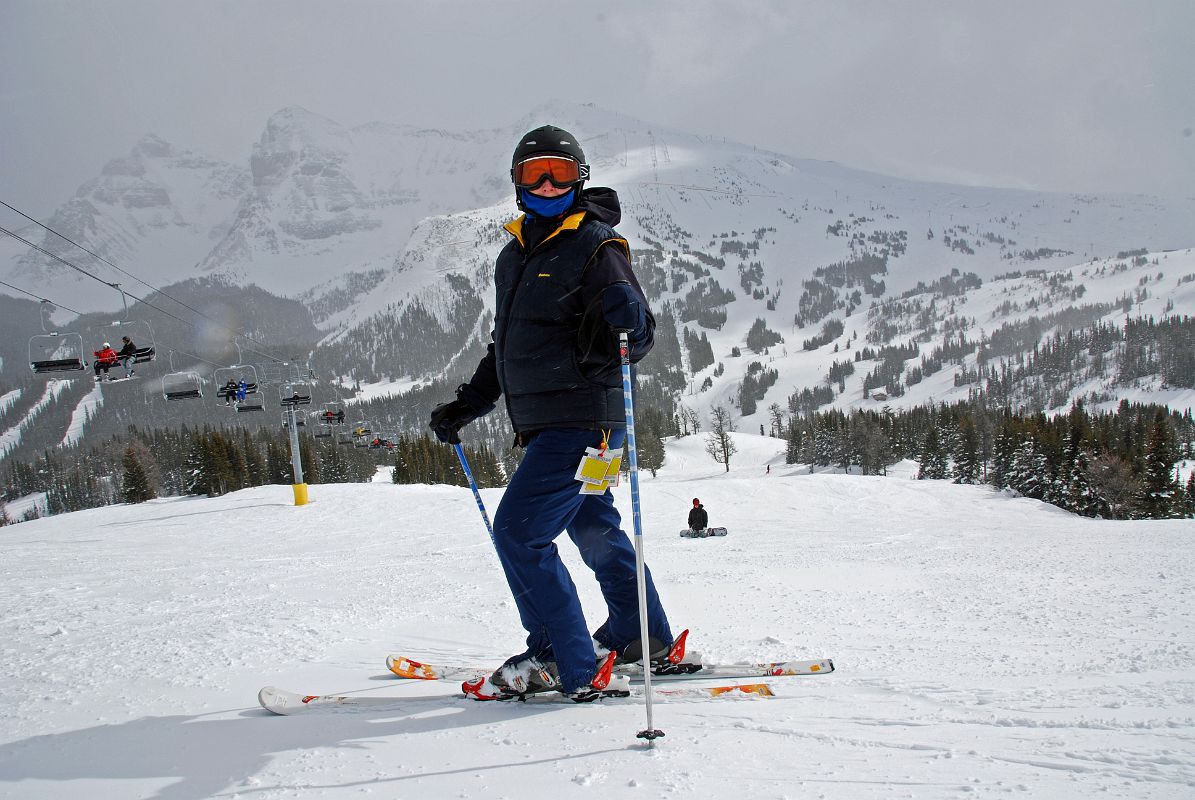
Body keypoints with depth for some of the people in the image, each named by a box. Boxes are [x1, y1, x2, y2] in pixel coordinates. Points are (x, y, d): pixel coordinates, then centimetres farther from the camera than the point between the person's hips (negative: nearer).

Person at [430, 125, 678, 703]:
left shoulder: (596, 247, -9)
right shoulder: (515, 255, 16)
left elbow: (638, 331, -17)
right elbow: (504, 347, 25)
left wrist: (624, 324, -40)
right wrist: (465, 406, 23)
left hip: (581, 418, -9)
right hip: (543, 423, 9)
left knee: (518, 531, -13)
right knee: (594, 529, 18)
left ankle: (567, 665, -7)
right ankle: (646, 642, 34)